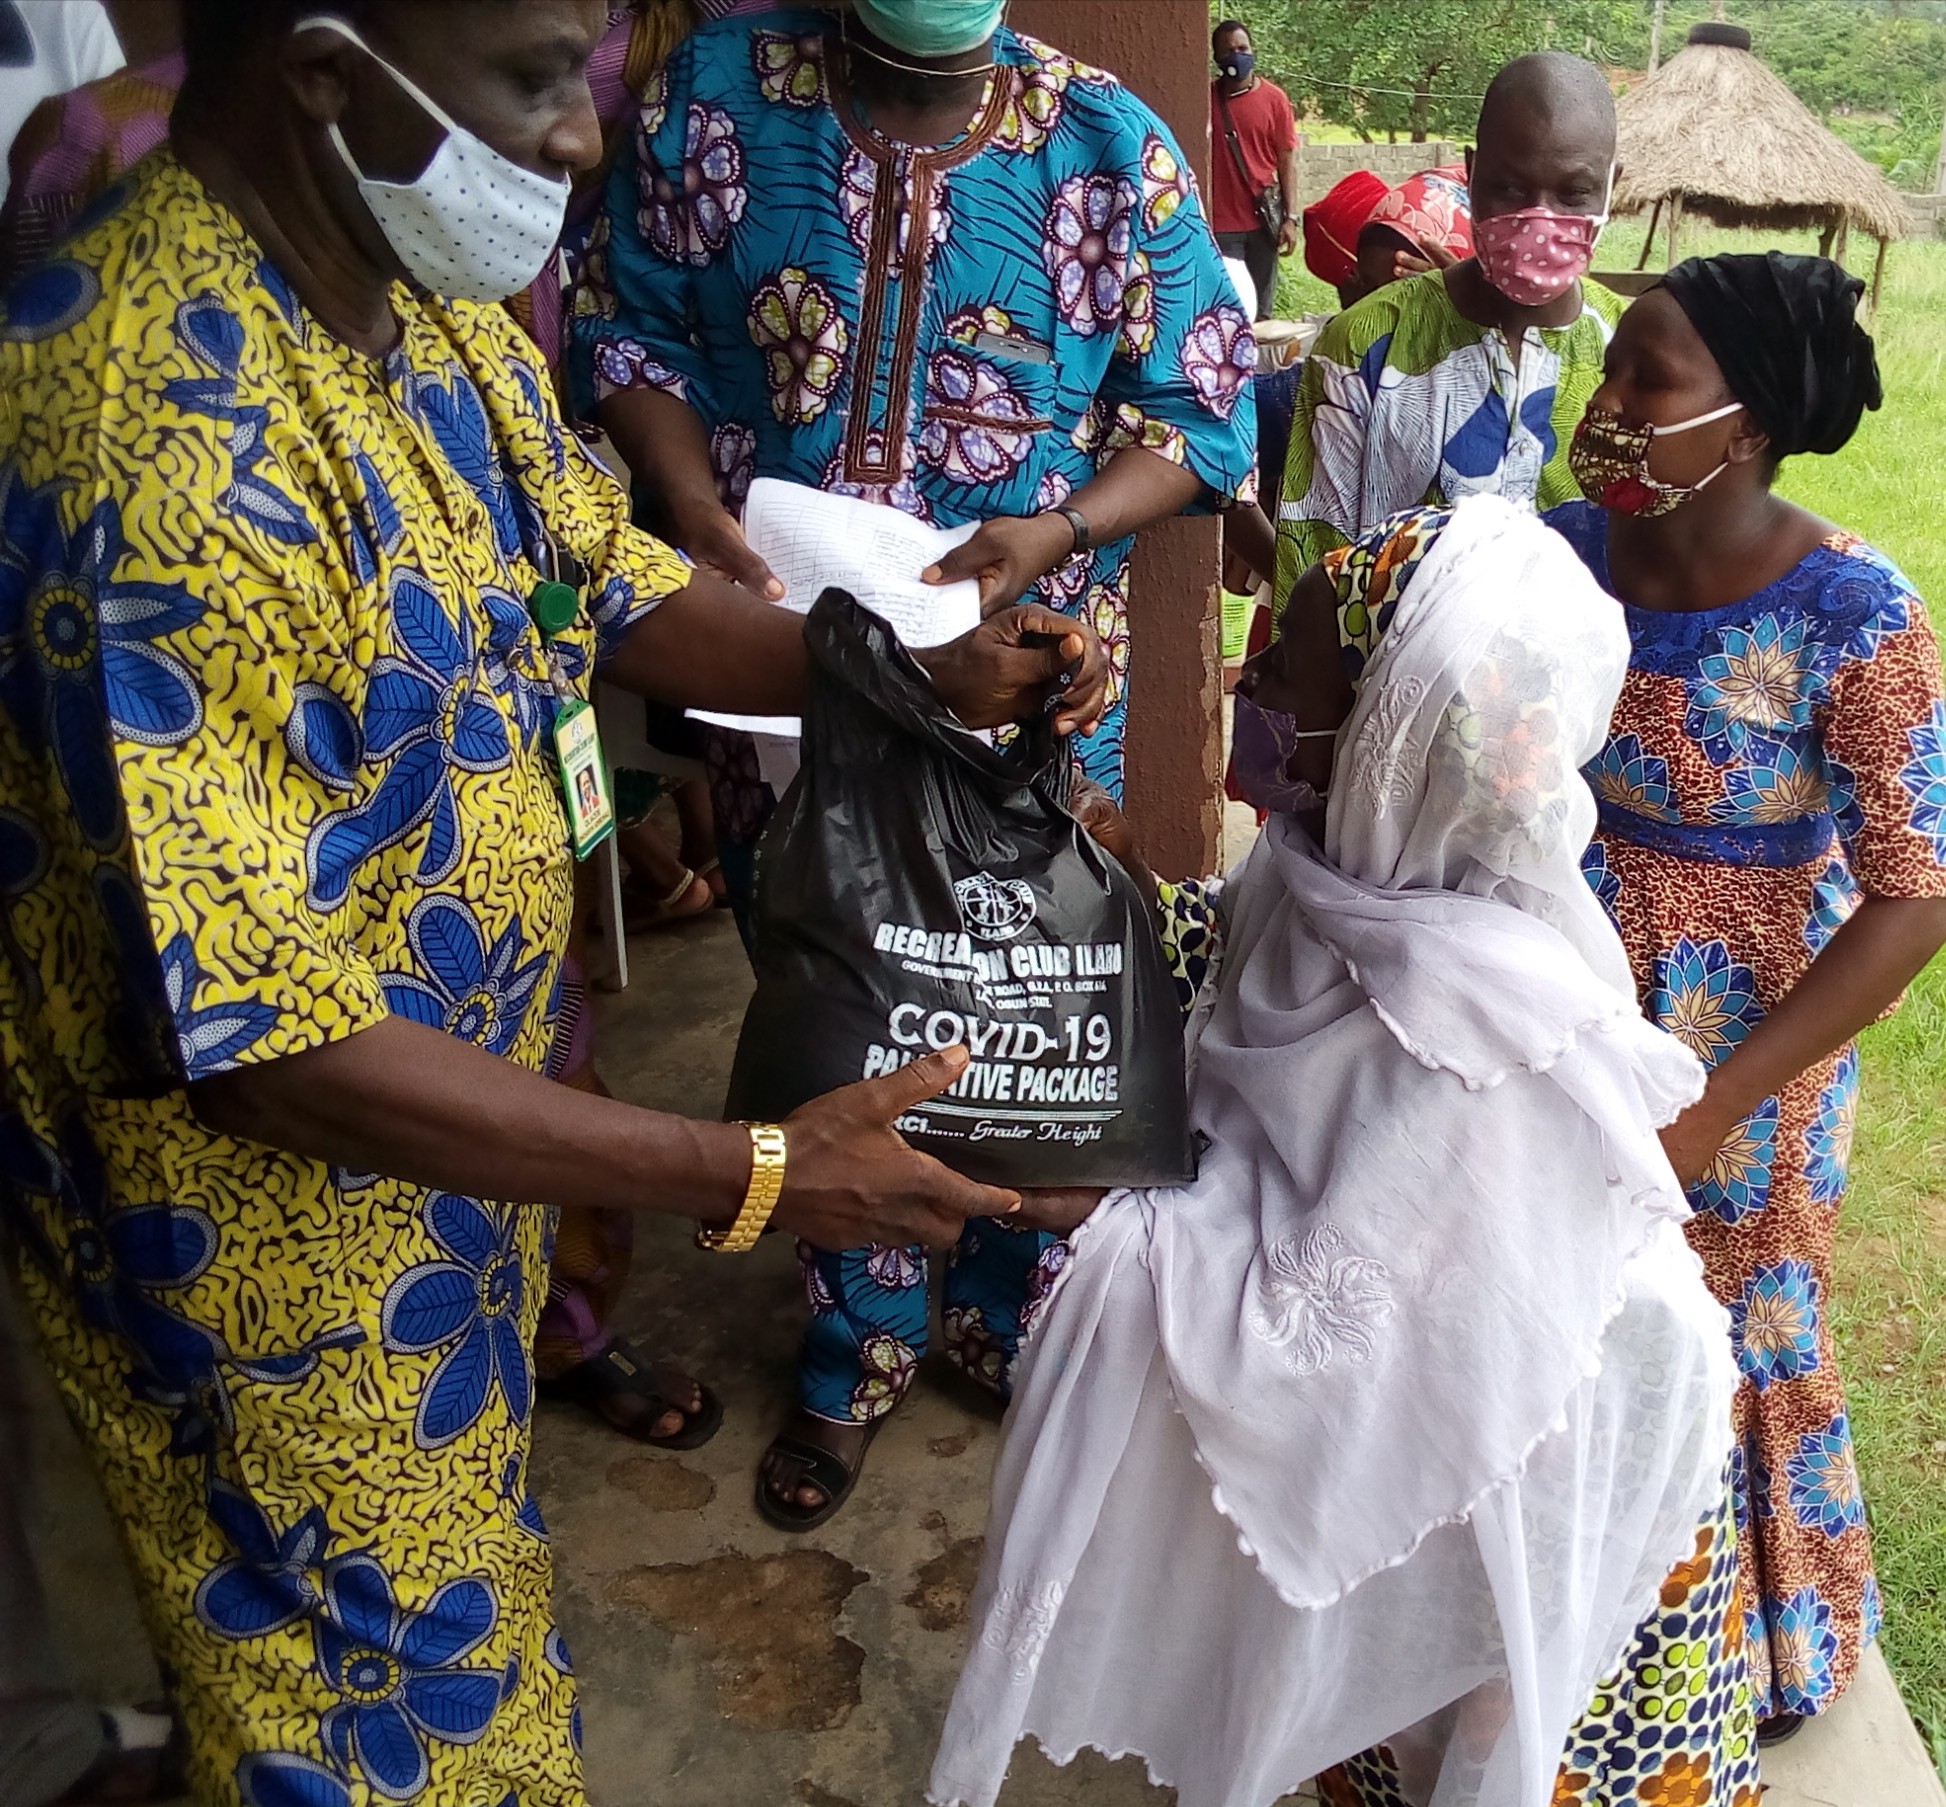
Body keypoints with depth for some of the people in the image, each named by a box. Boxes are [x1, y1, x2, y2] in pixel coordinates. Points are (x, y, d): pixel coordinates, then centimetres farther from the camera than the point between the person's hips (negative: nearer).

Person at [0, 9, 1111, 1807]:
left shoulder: (426, 299, -4)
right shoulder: (158, 439, -34)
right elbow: (252, 1035, -33)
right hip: (275, 1203, -8)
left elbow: (611, 582, 7)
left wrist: (922, 676, -9)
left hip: (466, 1087, 8)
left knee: (459, 1568, 33)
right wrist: (748, 1176, -30)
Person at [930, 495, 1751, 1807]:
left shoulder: (1477, 1029, -38)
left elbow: (1323, 1321, -30)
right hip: (1427, 1354, 6)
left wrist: (1104, 1215, -27)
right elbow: (1245, 1094, -2)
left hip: (1526, 1443, -6)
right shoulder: (1356, 863, -16)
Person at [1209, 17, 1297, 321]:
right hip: (1220, 220, -1)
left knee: (1260, 309, 7)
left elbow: (1287, 160, 4)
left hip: (1263, 217, 1)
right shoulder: (1206, 97, 3)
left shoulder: (1274, 98, 3)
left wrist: (1290, 217, -3)